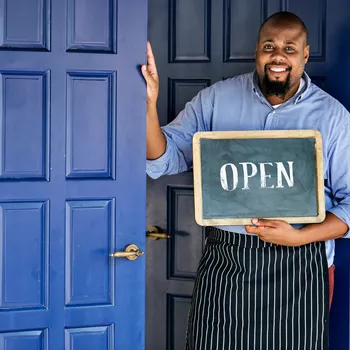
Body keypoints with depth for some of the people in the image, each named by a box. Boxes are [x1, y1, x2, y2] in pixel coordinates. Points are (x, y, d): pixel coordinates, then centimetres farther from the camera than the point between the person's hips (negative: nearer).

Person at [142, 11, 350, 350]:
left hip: (299, 264, 0)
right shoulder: (215, 99, 1)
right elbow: (164, 159, -3)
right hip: (224, 261, 1)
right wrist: (148, 103, -20)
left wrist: (299, 237, -17)